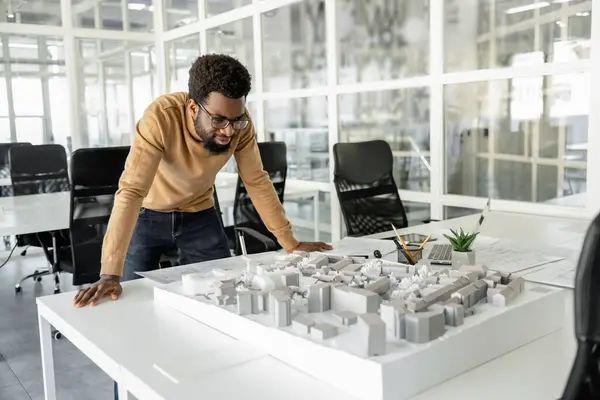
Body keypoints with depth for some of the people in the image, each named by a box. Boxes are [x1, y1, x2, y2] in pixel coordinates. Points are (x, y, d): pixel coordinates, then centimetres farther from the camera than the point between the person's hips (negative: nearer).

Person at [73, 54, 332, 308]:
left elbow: (256, 181, -11)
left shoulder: (239, 123, -22)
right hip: (146, 214, -3)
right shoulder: (161, 118, -34)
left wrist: (290, 243, -11)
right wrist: (110, 274, -45)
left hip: (198, 214, 3)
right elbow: (131, 192, -38)